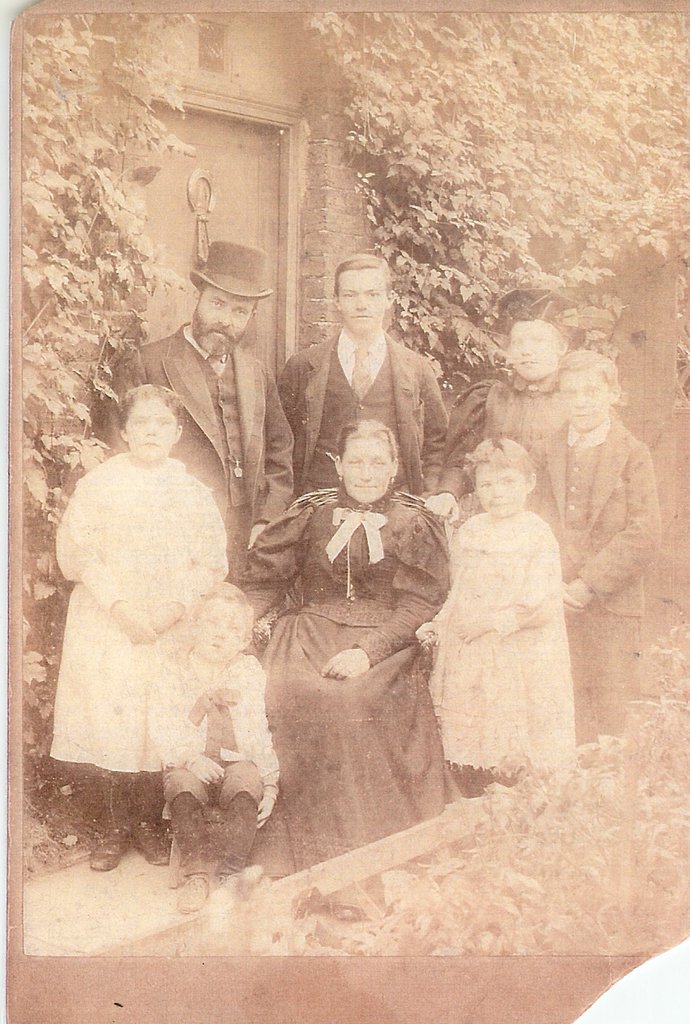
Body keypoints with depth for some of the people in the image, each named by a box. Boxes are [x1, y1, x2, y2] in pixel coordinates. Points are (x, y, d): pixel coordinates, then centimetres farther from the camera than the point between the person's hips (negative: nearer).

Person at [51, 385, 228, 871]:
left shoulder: (194, 492, 5)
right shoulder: (97, 485, 3)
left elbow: (212, 564, 2)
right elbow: (77, 554, -3)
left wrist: (175, 607, -13)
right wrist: (119, 605, -14)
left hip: (174, 630, 0)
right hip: (105, 628, 0)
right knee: (109, 721, 0)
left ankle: (150, 822, 20)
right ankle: (116, 825, 19)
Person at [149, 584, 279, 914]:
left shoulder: (250, 676, 10)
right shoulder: (173, 675, 4)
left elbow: (262, 737, 10)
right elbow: (162, 732, -3)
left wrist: (270, 784, 1)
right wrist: (190, 757, -21)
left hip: (238, 762, 1)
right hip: (187, 764, -1)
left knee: (246, 788, -31)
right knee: (182, 791, -33)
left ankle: (204, 872, -38)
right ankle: (198, 872, -39)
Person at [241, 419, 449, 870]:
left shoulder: (416, 524, 5)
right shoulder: (312, 513, 11)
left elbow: (420, 603, -3)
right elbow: (262, 579, 11)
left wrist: (366, 652, -16)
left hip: (385, 643, -2)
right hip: (310, 635, 2)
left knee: (358, 698, -31)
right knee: (292, 694, -27)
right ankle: (322, 856, -14)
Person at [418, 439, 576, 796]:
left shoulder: (538, 536, -8)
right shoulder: (468, 532, 9)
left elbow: (542, 607, -15)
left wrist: (490, 622, -15)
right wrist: (439, 623, 3)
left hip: (518, 663, -5)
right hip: (468, 663, 5)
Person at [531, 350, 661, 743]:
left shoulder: (634, 454, -1)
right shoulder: (547, 453, 10)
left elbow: (644, 535, -9)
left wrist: (590, 584, -14)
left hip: (611, 605, -2)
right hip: (554, 603, 3)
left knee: (611, 715, 3)